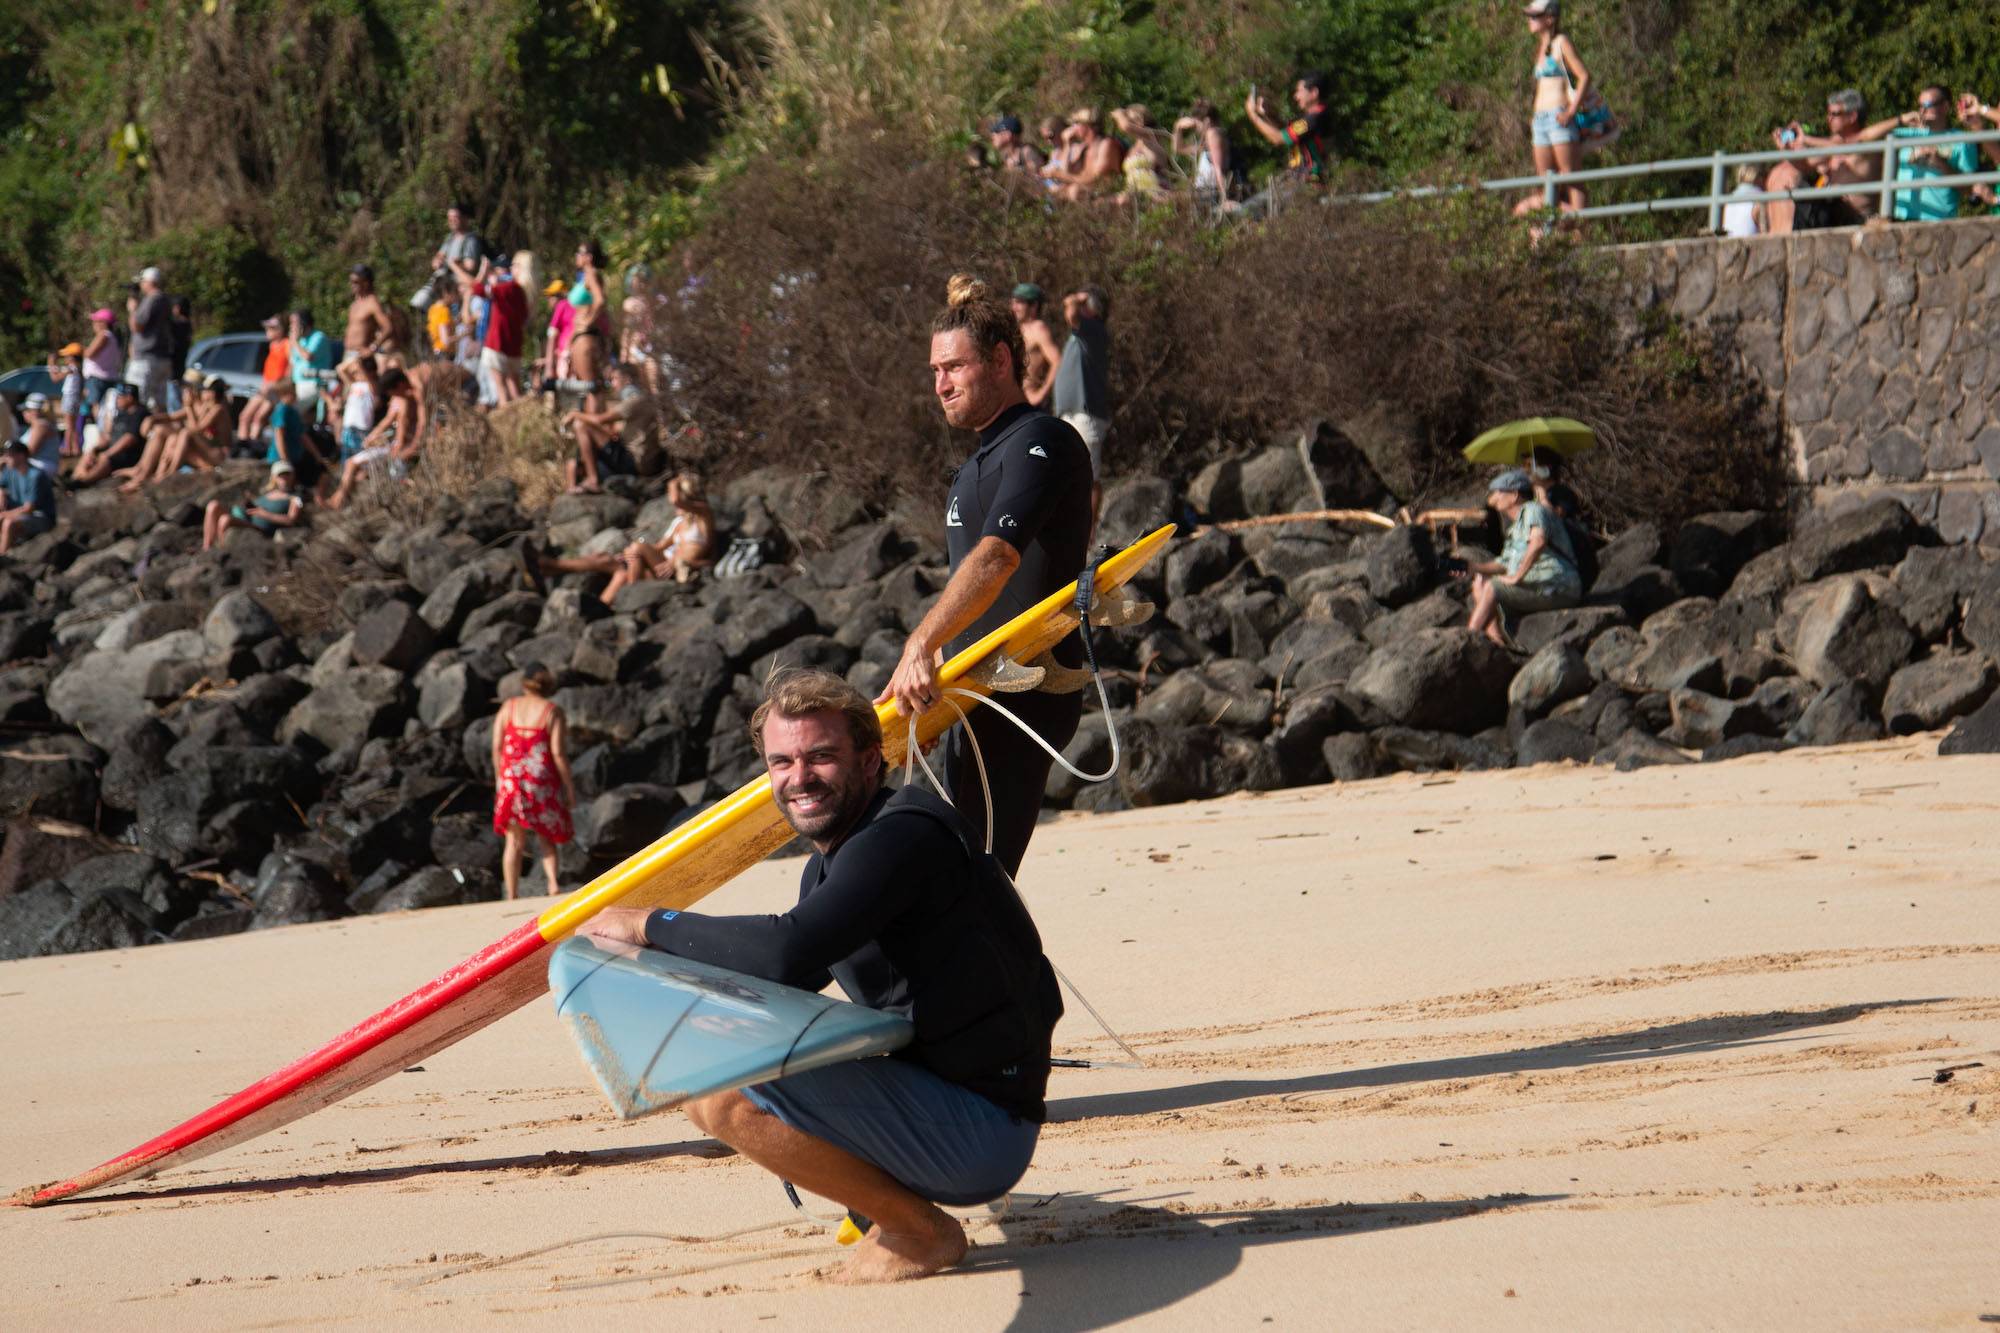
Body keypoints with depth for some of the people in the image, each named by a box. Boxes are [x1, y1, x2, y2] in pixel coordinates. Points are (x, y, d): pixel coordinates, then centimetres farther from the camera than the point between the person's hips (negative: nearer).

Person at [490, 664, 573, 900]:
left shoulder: (508, 707, 2)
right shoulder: (552, 712, -8)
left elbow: (497, 747, 2)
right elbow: (558, 752, -12)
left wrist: (499, 778, 13)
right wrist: (569, 786, -5)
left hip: (512, 780, 2)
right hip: (543, 781, -2)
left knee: (514, 842, 10)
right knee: (545, 837, 14)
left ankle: (511, 898, 8)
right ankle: (552, 881, -10)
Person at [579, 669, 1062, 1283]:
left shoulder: (904, 836, -19)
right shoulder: (828, 864, 13)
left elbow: (786, 952, -32)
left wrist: (650, 925, -18)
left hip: (984, 1132, -10)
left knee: (722, 1092, -23)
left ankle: (920, 1231, -8)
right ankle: (890, 1196, 13)